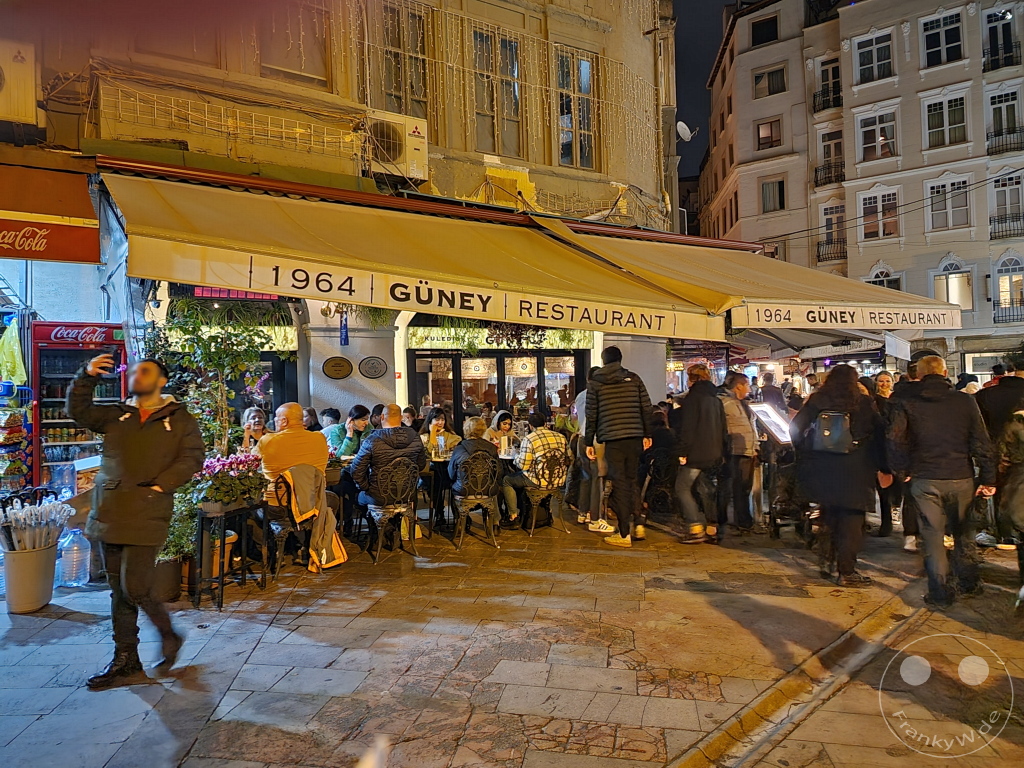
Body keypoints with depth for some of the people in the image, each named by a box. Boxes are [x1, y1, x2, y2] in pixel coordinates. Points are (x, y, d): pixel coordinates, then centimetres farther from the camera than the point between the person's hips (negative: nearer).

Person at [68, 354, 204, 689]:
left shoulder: (179, 418, 5)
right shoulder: (116, 415, 17)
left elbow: (192, 457, -3)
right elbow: (78, 411, 8)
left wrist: (160, 485, -12)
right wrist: (87, 376, -4)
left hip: (146, 514, -5)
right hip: (109, 511, 5)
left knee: (135, 588, -9)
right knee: (118, 590, 11)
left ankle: (169, 635, 17)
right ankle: (125, 658, 22)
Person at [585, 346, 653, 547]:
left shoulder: (595, 382, 3)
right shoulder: (634, 378, 9)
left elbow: (591, 415, 2)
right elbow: (646, 408, 7)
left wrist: (589, 443, 7)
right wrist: (647, 434, 14)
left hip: (612, 439, -3)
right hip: (635, 437, 3)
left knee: (619, 485, 1)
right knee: (632, 481, 18)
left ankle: (624, 534, 3)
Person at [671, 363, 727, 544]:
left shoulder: (693, 397, -9)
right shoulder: (716, 399, 16)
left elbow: (687, 428, -17)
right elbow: (723, 428, 18)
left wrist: (682, 451, -15)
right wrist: (722, 452, 21)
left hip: (696, 454, -8)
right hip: (714, 454, 8)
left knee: (682, 488, -2)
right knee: (705, 488, 14)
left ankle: (696, 528, -10)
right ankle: (712, 529, 14)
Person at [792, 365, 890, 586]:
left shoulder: (816, 401, 3)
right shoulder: (865, 403, -1)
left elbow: (796, 428, 0)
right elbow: (880, 435, -1)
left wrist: (804, 455, 11)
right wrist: (884, 469, 5)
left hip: (823, 469, 3)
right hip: (855, 471, -3)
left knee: (829, 515, 19)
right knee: (852, 519, 4)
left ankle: (827, 560, 20)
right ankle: (847, 572, 8)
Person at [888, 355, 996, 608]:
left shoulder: (906, 404, -4)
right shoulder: (965, 401, -2)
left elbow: (896, 442, -8)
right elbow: (982, 442, -3)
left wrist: (904, 469, 7)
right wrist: (988, 478, 2)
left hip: (925, 480, -1)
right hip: (961, 478, 1)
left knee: (933, 535, 6)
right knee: (963, 531, 19)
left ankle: (940, 594, 10)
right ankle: (968, 583, 31)